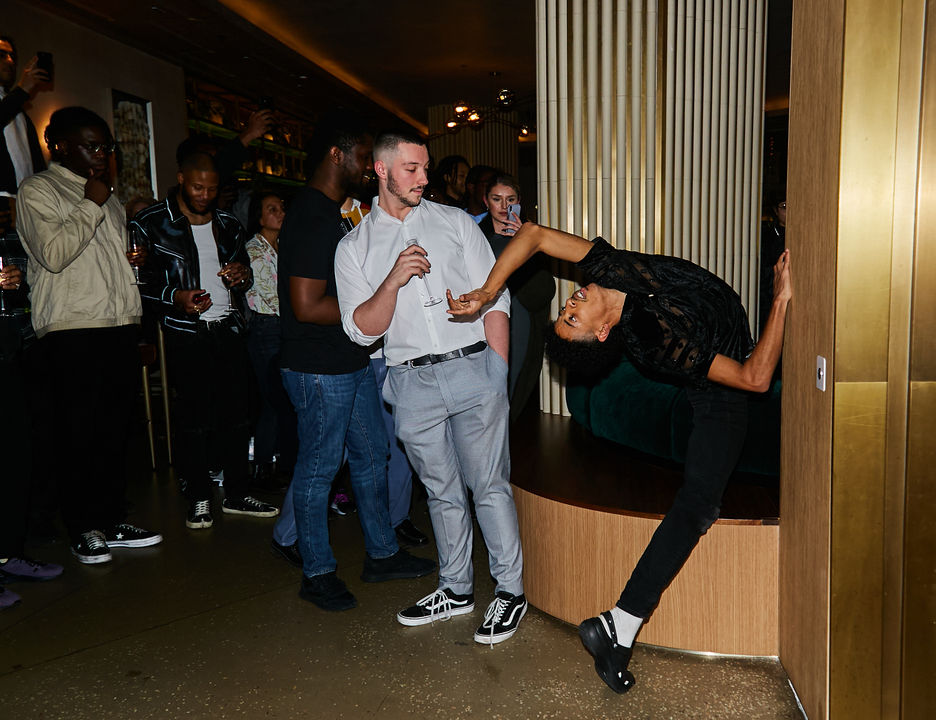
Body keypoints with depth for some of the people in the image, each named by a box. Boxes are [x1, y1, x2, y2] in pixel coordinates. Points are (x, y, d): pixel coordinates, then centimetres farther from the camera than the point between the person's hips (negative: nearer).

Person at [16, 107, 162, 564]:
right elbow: (54, 252, -15)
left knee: (116, 431, 9)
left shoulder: (109, 197, 23)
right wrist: (91, 204, -9)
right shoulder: (38, 191, 0)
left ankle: (111, 521, 19)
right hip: (71, 333, -6)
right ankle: (83, 529, 13)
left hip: (120, 327, 7)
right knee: (78, 436, 0)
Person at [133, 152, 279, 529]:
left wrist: (242, 275, 1)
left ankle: (236, 493, 18)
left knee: (236, 411, 6)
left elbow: (244, 269, 24)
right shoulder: (150, 223, -1)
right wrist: (174, 297, -19)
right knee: (193, 415, 0)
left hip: (229, 328, 4)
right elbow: (137, 280, -4)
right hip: (186, 332, -4)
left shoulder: (228, 224, 14)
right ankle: (198, 498, 15)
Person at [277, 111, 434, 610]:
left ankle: (381, 554, 31)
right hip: (319, 369, -10)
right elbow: (307, 306, -25)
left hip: (350, 362, 10)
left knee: (371, 454, 16)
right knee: (319, 467, 3)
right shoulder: (313, 218, -19)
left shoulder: (329, 213, 14)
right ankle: (317, 573, 20)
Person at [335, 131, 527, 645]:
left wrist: (497, 375, -3)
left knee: (489, 485, 1)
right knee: (442, 491, 13)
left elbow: (494, 299, 5)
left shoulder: (455, 222, 8)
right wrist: (394, 280, -17)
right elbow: (362, 329, 0)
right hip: (412, 383, 2)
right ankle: (456, 589, 30)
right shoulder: (354, 247, 9)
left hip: (472, 368, -1)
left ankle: (510, 590, 16)